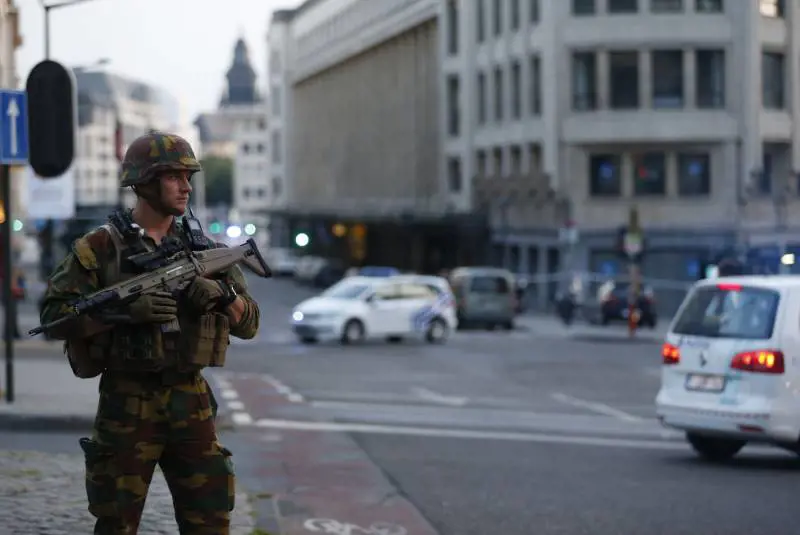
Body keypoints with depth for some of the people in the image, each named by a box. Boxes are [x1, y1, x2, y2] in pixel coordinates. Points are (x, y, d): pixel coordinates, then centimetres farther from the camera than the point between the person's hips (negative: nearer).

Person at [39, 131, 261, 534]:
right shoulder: (99, 248, -3)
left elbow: (248, 323, 8)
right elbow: (54, 315, -9)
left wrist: (222, 294, -13)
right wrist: (125, 309, -21)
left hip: (192, 404, 3)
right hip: (126, 406, -3)